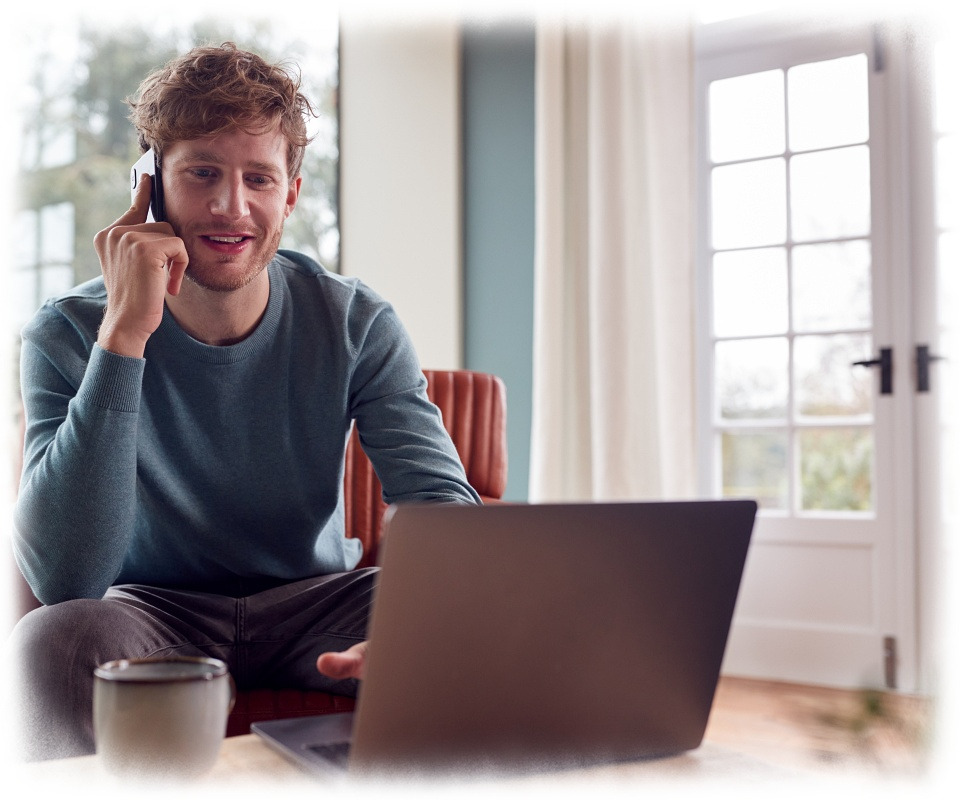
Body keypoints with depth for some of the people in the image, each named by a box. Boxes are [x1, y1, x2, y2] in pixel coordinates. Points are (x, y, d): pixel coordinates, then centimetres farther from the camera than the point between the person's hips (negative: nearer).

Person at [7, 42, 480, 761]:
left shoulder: (356, 324, -9)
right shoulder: (67, 336, -15)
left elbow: (444, 500, -19)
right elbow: (63, 578, -27)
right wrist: (124, 336, -35)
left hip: (314, 602, 2)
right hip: (154, 612, -1)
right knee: (51, 638, -35)